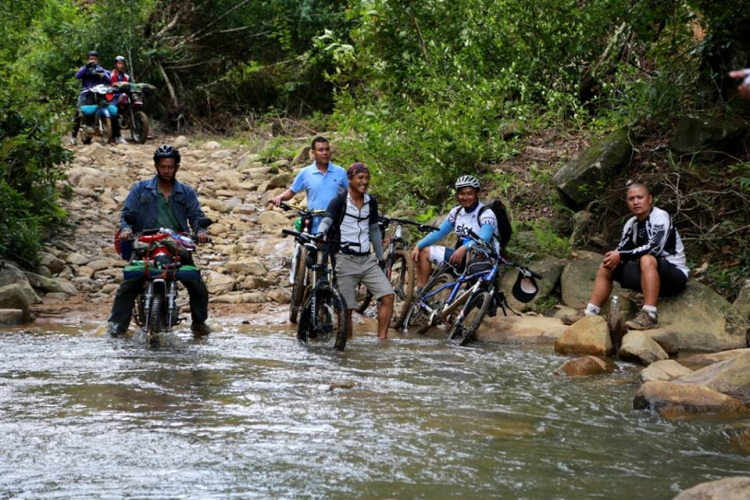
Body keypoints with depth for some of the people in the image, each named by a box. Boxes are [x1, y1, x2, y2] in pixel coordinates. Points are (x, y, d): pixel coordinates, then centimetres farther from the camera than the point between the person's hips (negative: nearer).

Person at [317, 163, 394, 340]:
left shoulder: (371, 202, 10)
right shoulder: (339, 201, -6)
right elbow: (327, 220, -19)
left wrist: (381, 257, 19)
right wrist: (320, 233, -41)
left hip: (367, 259, 5)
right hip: (346, 259, -5)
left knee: (388, 296, -10)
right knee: (347, 308, -3)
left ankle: (382, 339, -7)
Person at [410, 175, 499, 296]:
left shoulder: (486, 213, -15)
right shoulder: (456, 212, 6)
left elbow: (484, 240, -30)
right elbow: (438, 233, 6)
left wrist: (464, 248, -48)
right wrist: (418, 245, -8)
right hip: (462, 257, 7)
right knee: (424, 251, 2)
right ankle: (420, 293, -3)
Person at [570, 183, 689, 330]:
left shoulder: (660, 217, -16)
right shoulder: (631, 224, 7)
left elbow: (655, 247, -29)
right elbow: (621, 249, 6)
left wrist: (621, 256, -28)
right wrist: (614, 257, -18)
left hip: (674, 275, -8)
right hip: (650, 276, 8)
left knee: (647, 260, -37)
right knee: (606, 267, 5)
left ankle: (650, 315, -42)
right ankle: (590, 314, 0)